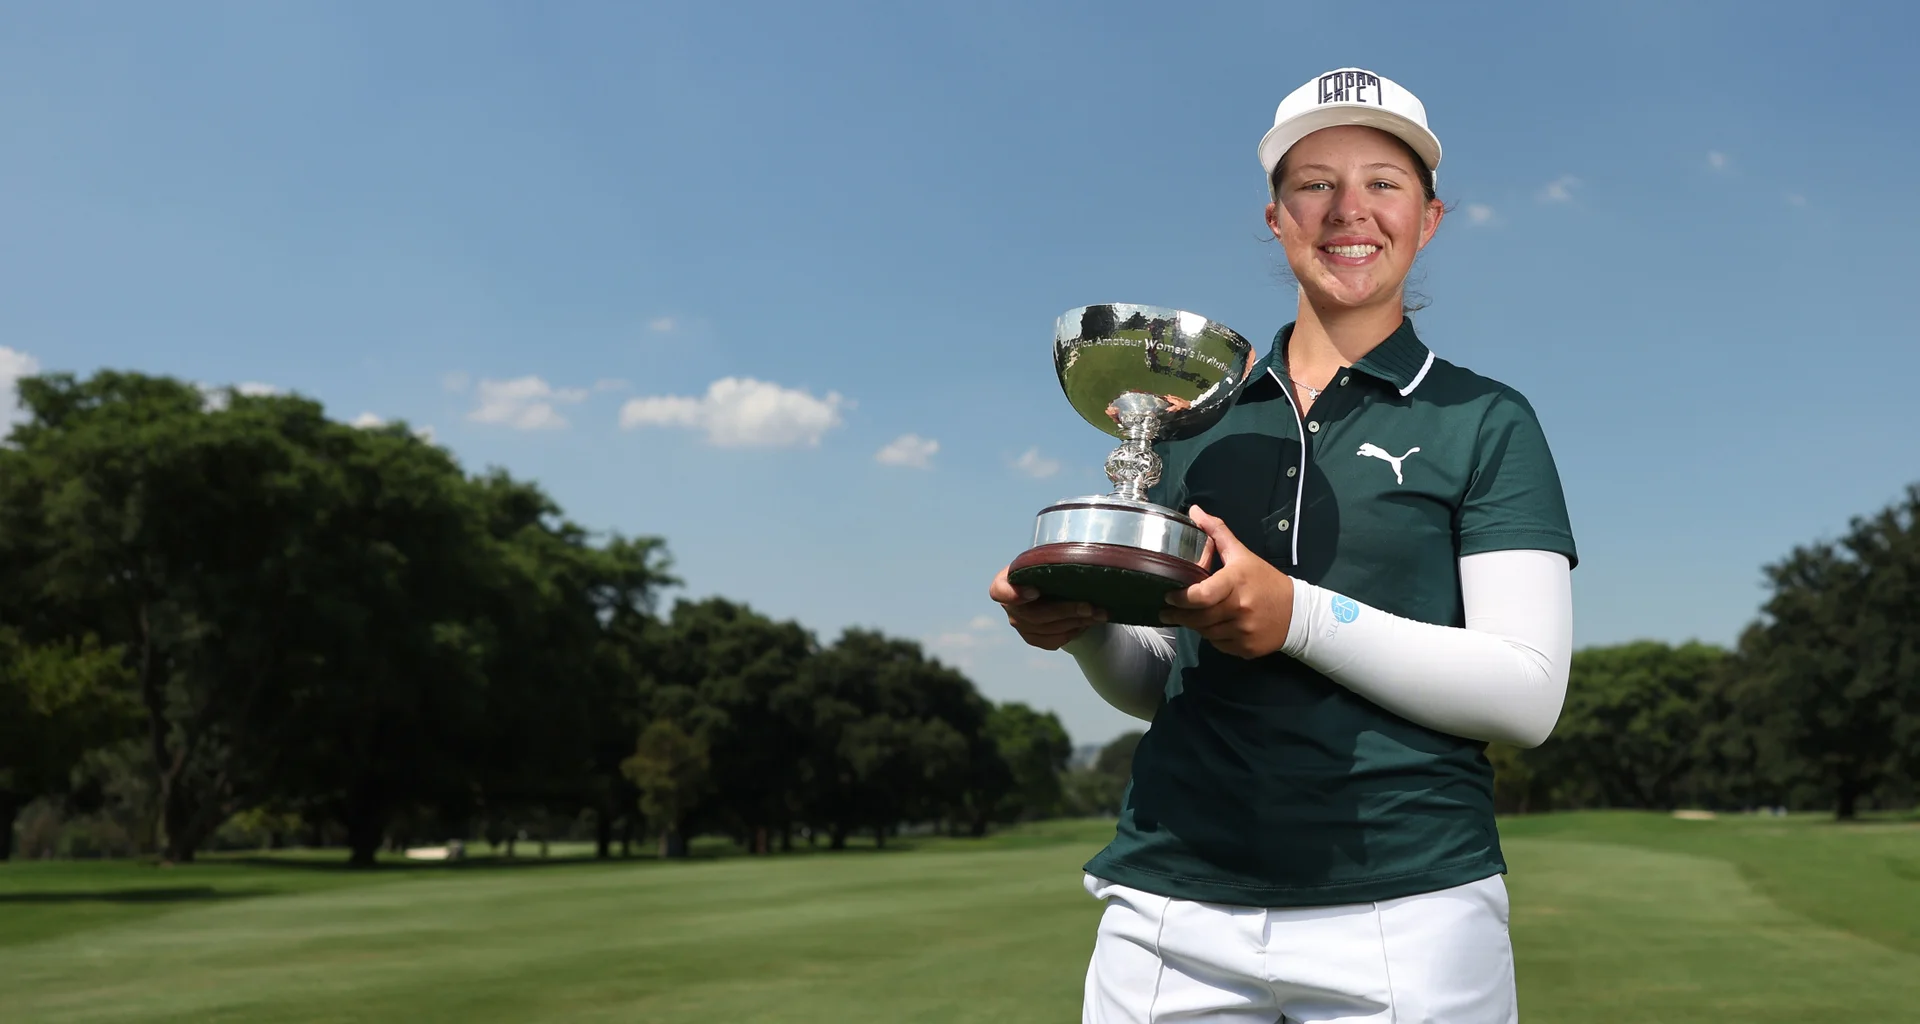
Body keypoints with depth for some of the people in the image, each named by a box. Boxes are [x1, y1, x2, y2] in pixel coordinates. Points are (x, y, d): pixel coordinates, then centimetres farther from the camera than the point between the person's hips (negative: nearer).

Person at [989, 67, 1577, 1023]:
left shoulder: (1485, 421, 2)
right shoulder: (1198, 414, 11)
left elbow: (1527, 693, -8)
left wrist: (1299, 616, -21)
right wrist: (1085, 625, -6)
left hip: (1407, 916, -3)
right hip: (1171, 911, 3)